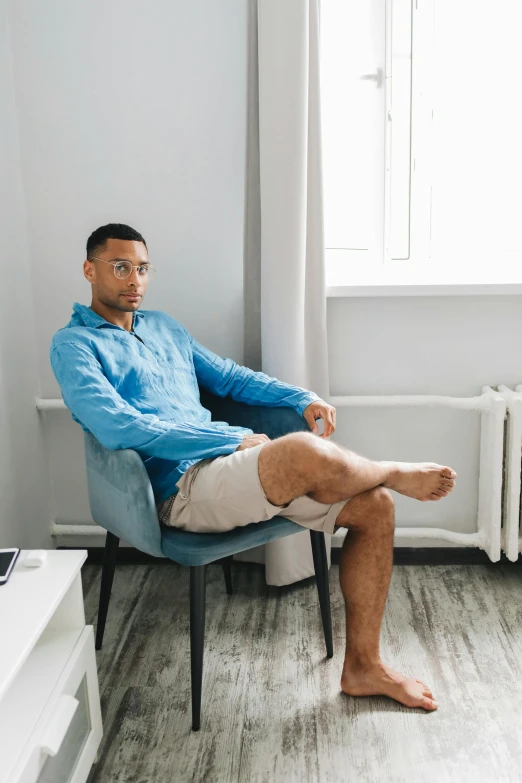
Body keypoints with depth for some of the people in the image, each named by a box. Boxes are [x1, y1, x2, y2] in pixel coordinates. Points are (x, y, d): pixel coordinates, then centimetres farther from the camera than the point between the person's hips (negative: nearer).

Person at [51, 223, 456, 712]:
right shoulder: (74, 344, -2)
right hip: (181, 490, -8)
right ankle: (397, 473, 4)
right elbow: (118, 428, -18)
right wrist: (237, 439, -17)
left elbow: (229, 377, 27)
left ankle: (362, 666, 7)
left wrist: (303, 399, 10)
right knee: (307, 452, -33)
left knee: (373, 506, -4)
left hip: (229, 467, 8)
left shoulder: (163, 326, 22)